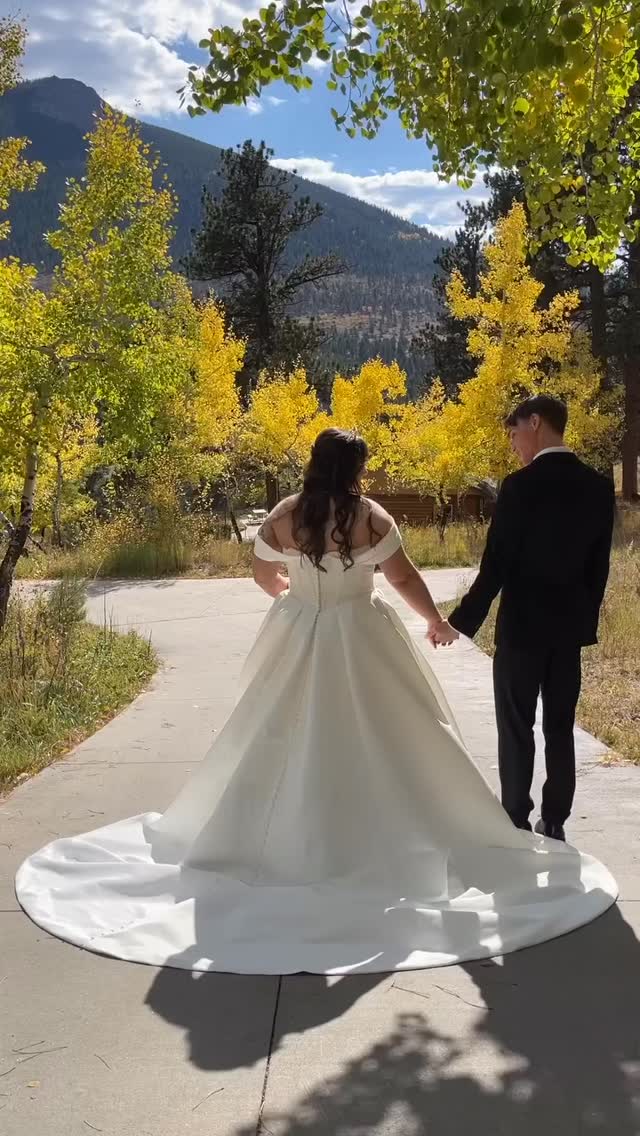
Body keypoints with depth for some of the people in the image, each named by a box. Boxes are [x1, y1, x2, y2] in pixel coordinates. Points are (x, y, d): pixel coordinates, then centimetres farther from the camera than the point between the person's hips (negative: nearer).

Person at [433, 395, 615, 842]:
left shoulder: (521, 486, -16)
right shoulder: (599, 486, 2)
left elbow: (496, 566, -16)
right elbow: (599, 565, 7)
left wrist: (460, 622, -8)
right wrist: (588, 620, 17)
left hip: (523, 624, -5)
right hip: (571, 625, 5)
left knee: (516, 728, 6)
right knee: (560, 727, 12)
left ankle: (516, 823, 12)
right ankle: (555, 821, 19)